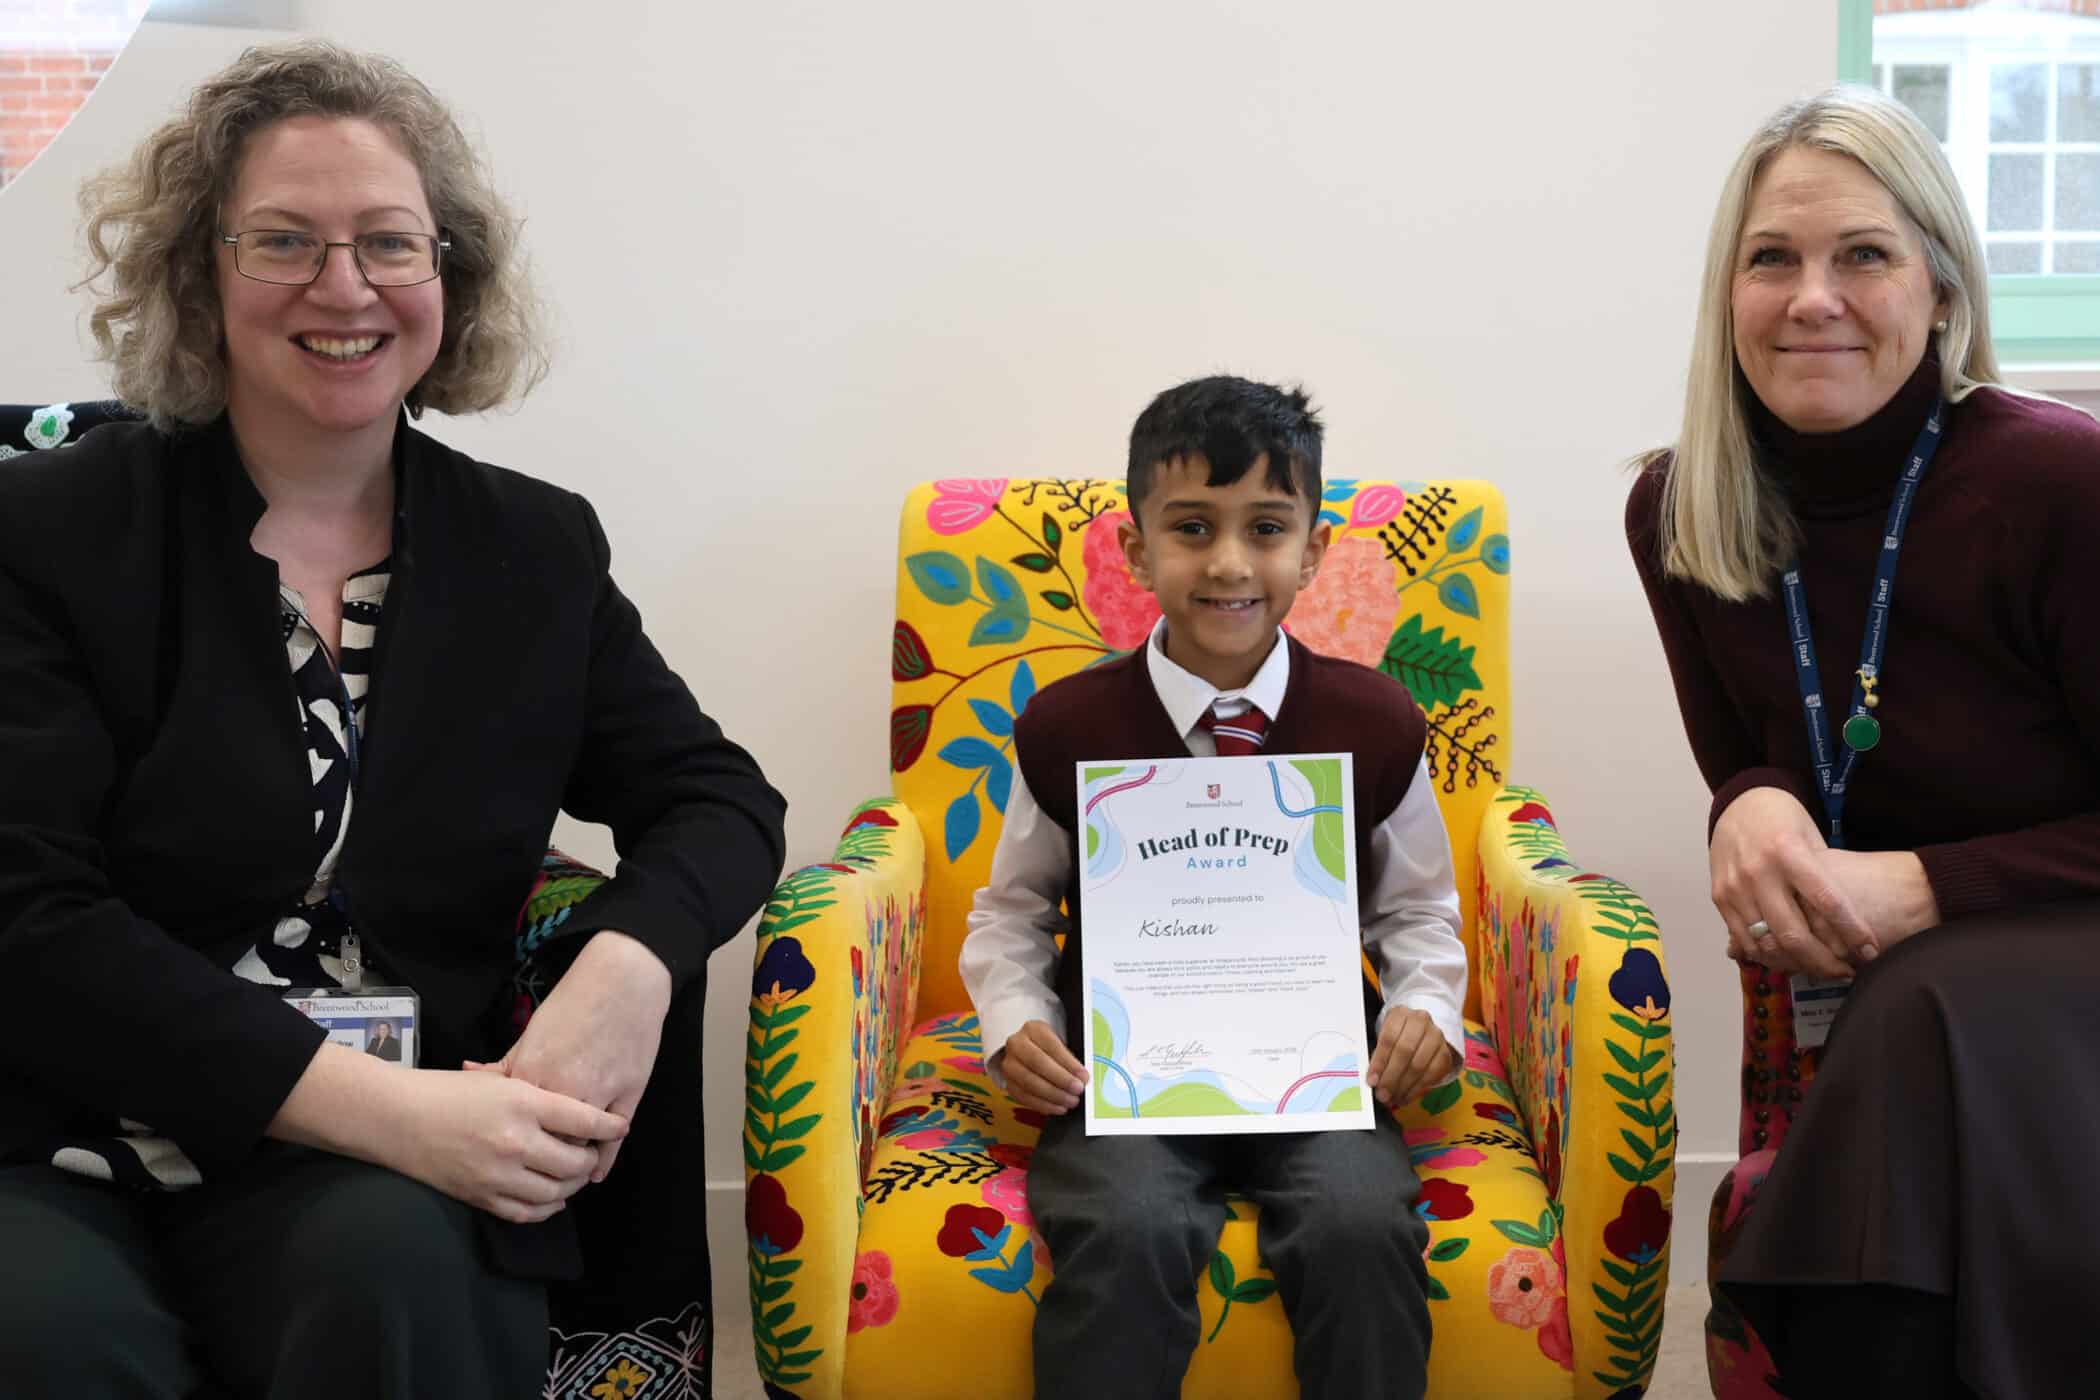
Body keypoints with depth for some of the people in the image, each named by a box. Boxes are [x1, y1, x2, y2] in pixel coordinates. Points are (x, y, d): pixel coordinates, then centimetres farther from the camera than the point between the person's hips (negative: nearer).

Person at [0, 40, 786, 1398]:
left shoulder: (538, 548, 10)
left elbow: (720, 801, 12)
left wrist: (624, 968, -13)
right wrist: (376, 1102, -20)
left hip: (389, 1180, 2)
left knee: (396, 1267, -32)